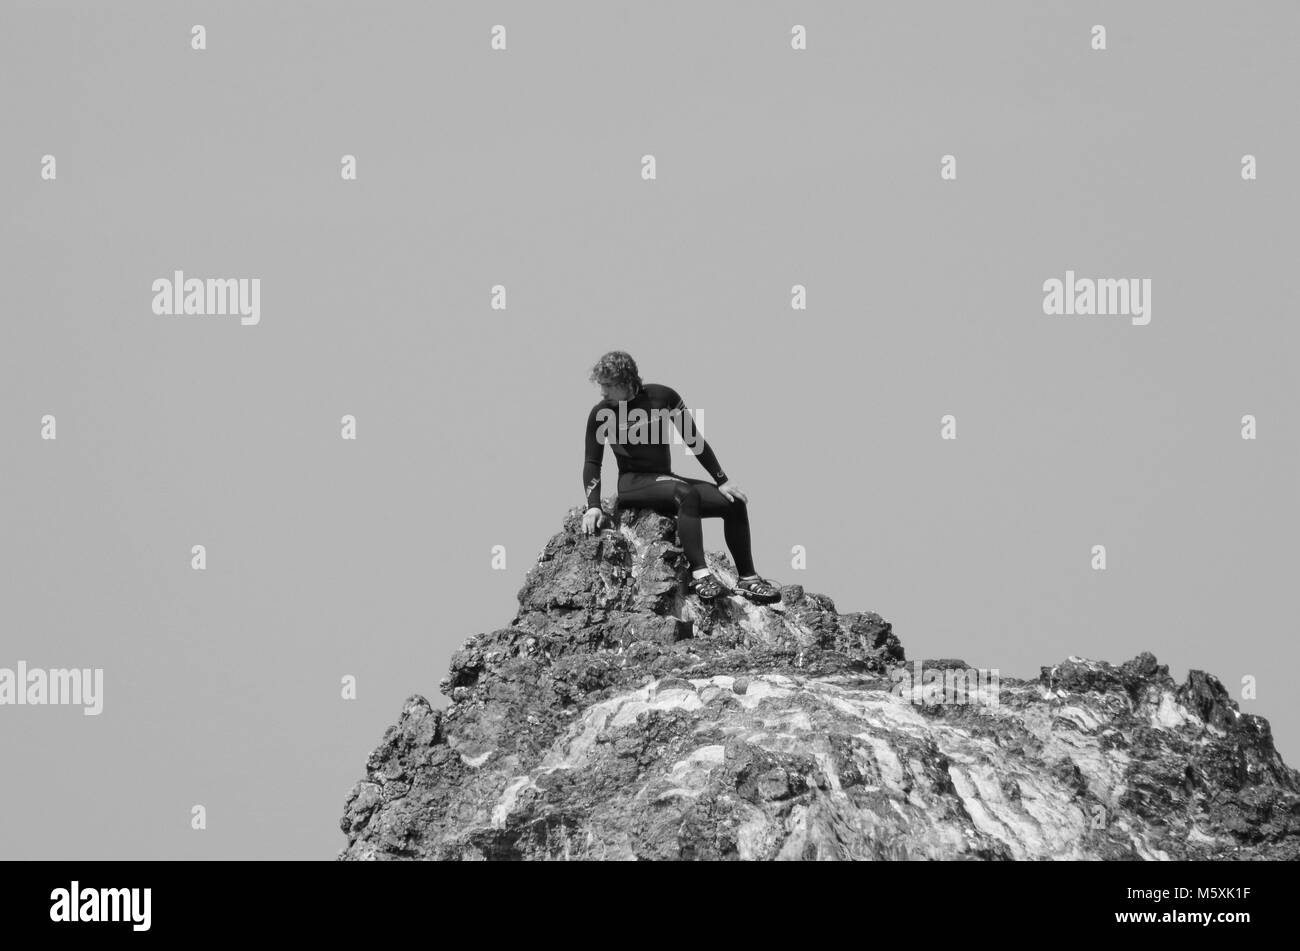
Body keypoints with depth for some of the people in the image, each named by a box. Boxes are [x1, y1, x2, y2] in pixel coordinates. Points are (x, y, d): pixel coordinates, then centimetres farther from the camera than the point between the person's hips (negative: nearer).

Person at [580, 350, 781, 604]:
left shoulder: (662, 396, -1)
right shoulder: (601, 414, -5)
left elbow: (694, 440, 5)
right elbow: (592, 462, -1)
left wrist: (722, 481, 3)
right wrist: (593, 505, -16)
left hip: (666, 479, 4)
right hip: (633, 483, -4)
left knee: (735, 503, -12)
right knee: (687, 493, -36)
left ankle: (747, 580, -2)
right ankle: (700, 576, -46)